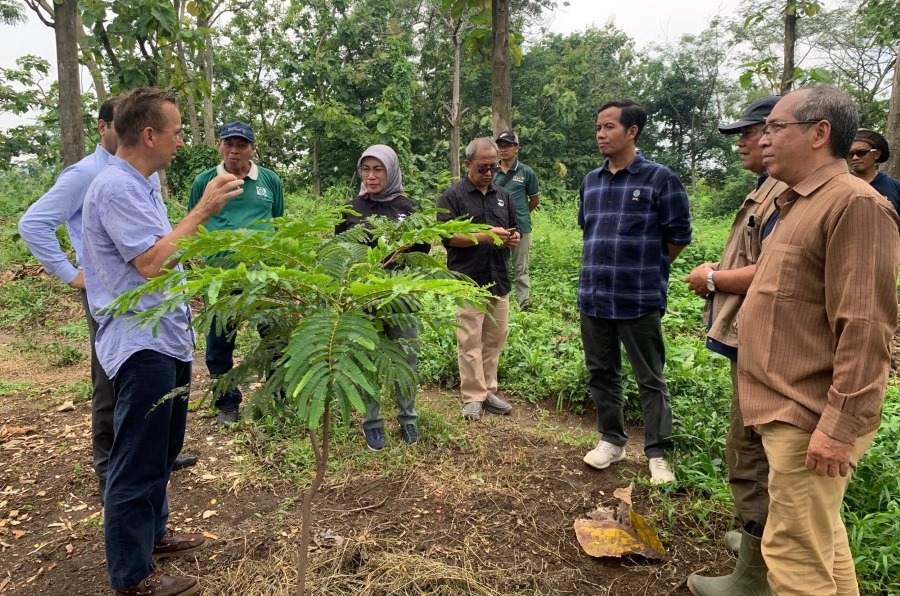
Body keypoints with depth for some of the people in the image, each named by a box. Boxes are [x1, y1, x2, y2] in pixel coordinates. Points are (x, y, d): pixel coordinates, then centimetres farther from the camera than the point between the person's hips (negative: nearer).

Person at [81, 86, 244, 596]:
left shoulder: (141, 185, 14)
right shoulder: (116, 188, -17)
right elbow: (151, 262, -25)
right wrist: (204, 211, -21)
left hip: (167, 339, 10)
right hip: (141, 345, -10)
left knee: (162, 452, 22)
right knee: (139, 462, 0)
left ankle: (152, 533, 38)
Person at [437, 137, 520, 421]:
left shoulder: (503, 195, 14)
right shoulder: (453, 196, -3)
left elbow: (516, 228, 20)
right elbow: (447, 237, -11)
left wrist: (514, 237, -5)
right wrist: (485, 236, -19)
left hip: (499, 280, 5)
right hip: (468, 282, -5)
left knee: (494, 340, 10)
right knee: (470, 343, -1)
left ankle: (488, 391, 23)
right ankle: (473, 398, 9)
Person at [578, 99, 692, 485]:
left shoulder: (659, 178, -7)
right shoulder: (591, 181, 10)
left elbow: (679, 235, -3)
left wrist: (646, 270, 5)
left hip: (639, 299, -5)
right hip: (593, 297, 6)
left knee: (650, 379, 5)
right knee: (601, 373, 14)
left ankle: (657, 454, 16)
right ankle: (611, 440, 30)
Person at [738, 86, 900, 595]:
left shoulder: (855, 203, -16)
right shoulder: (803, 204, 17)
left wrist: (840, 424, -23)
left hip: (811, 418, -10)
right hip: (794, 407, 10)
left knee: (796, 553, -1)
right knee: (821, 540, 21)